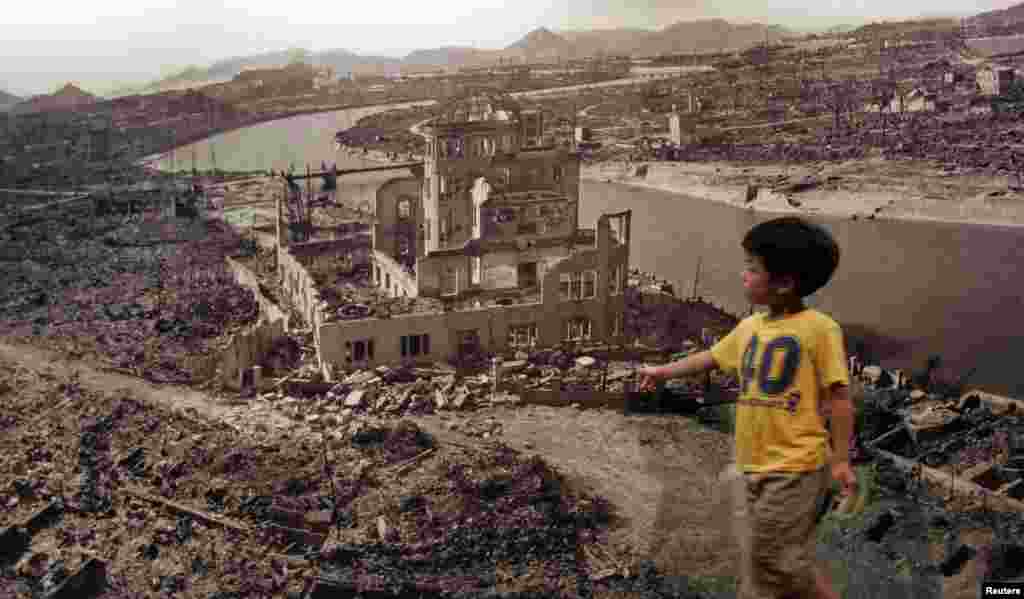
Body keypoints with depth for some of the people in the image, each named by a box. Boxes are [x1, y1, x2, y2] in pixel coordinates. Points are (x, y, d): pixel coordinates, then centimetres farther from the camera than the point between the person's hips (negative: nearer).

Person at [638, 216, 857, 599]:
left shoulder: (819, 328, -13)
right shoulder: (749, 327, 8)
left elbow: (838, 397, -12)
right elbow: (710, 359, 23)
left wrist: (841, 459, -13)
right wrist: (662, 372, 30)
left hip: (796, 468, -7)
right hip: (750, 467, 7)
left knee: (780, 559, -1)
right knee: (755, 561, 15)